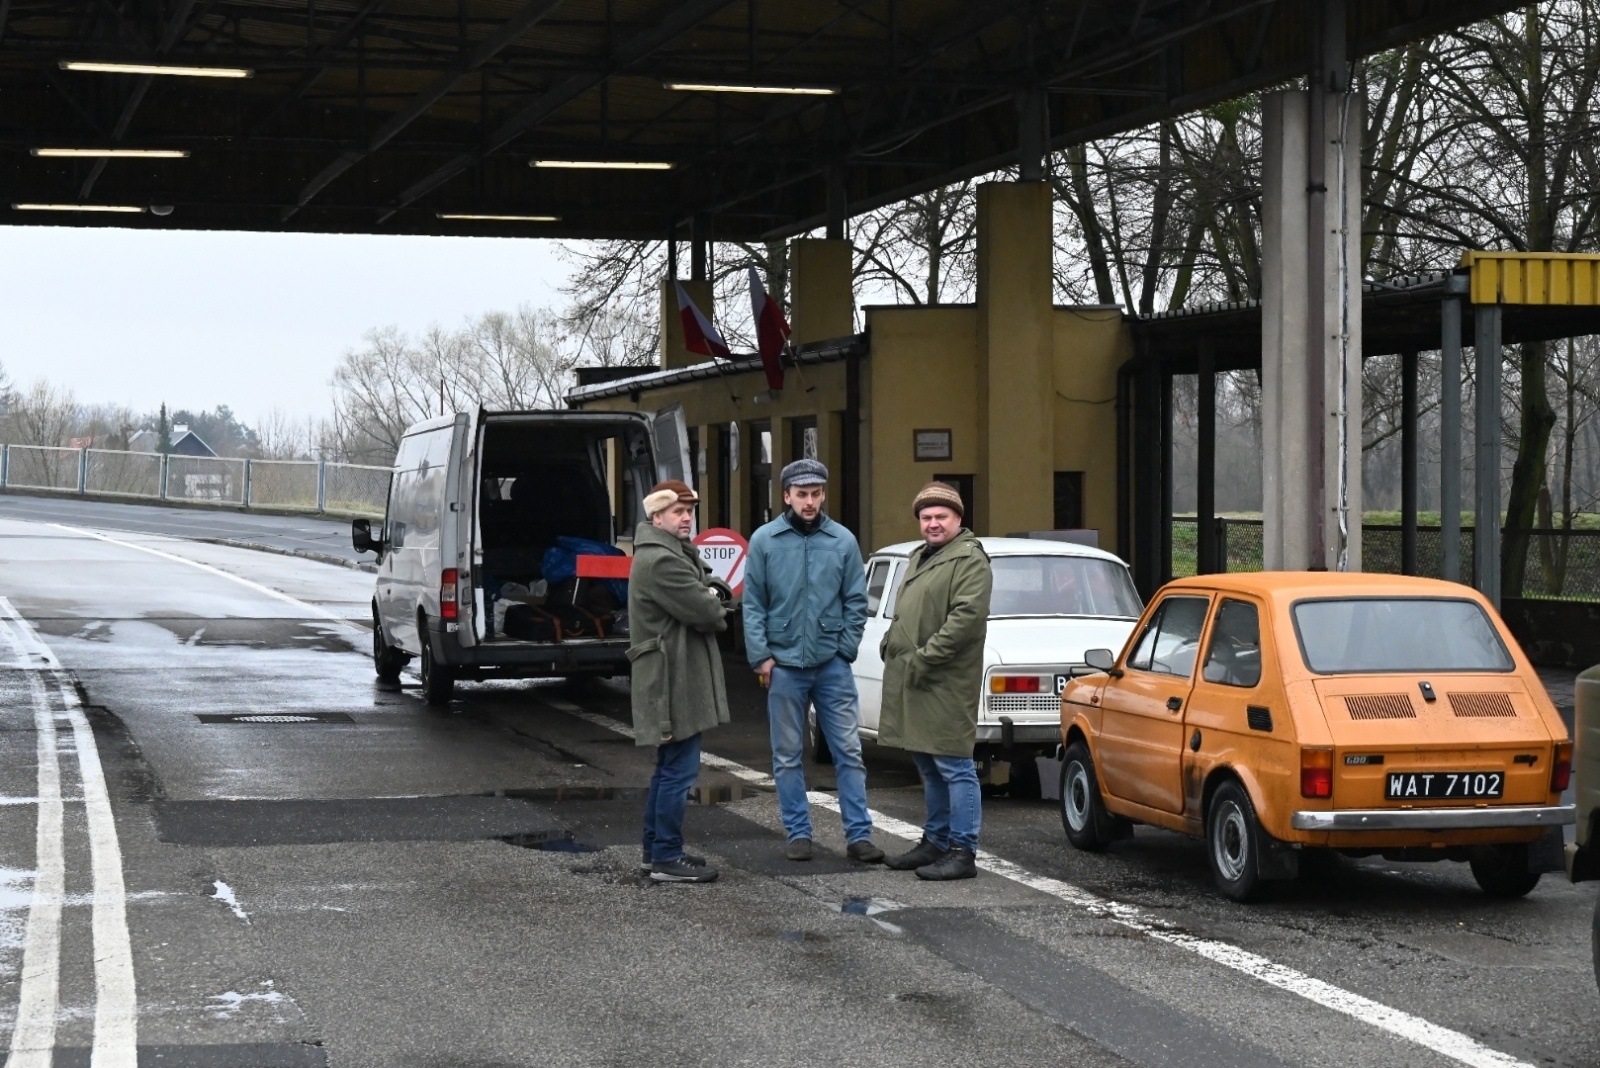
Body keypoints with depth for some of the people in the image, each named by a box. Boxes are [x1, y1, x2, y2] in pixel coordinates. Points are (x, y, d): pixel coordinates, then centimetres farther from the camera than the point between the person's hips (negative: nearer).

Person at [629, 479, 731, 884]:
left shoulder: (676, 554, 18)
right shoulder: (662, 561, -18)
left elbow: (709, 595, 16)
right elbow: (705, 612, -21)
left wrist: (711, 601, -7)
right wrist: (718, 611, 1)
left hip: (676, 678, 12)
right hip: (674, 680, -12)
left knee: (669, 767, 18)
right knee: (679, 770, -9)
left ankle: (655, 847, 26)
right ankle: (667, 859, -6)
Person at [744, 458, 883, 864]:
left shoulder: (843, 541, 2)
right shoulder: (765, 541, 0)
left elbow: (856, 602, 5)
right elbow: (753, 603, 1)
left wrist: (845, 649, -3)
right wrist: (761, 656, -5)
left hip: (832, 664, 0)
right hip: (784, 665, 0)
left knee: (849, 751, 0)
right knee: (787, 756, 7)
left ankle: (859, 833, 4)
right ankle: (798, 834, 15)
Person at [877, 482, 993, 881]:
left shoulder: (969, 560, -10)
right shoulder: (920, 557, 21)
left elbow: (966, 618, -21)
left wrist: (922, 660, -20)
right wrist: (891, 645, 9)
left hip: (945, 685, -10)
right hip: (911, 684, 10)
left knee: (954, 767, -7)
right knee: (929, 768, 17)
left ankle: (963, 853, -4)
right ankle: (936, 841, 26)